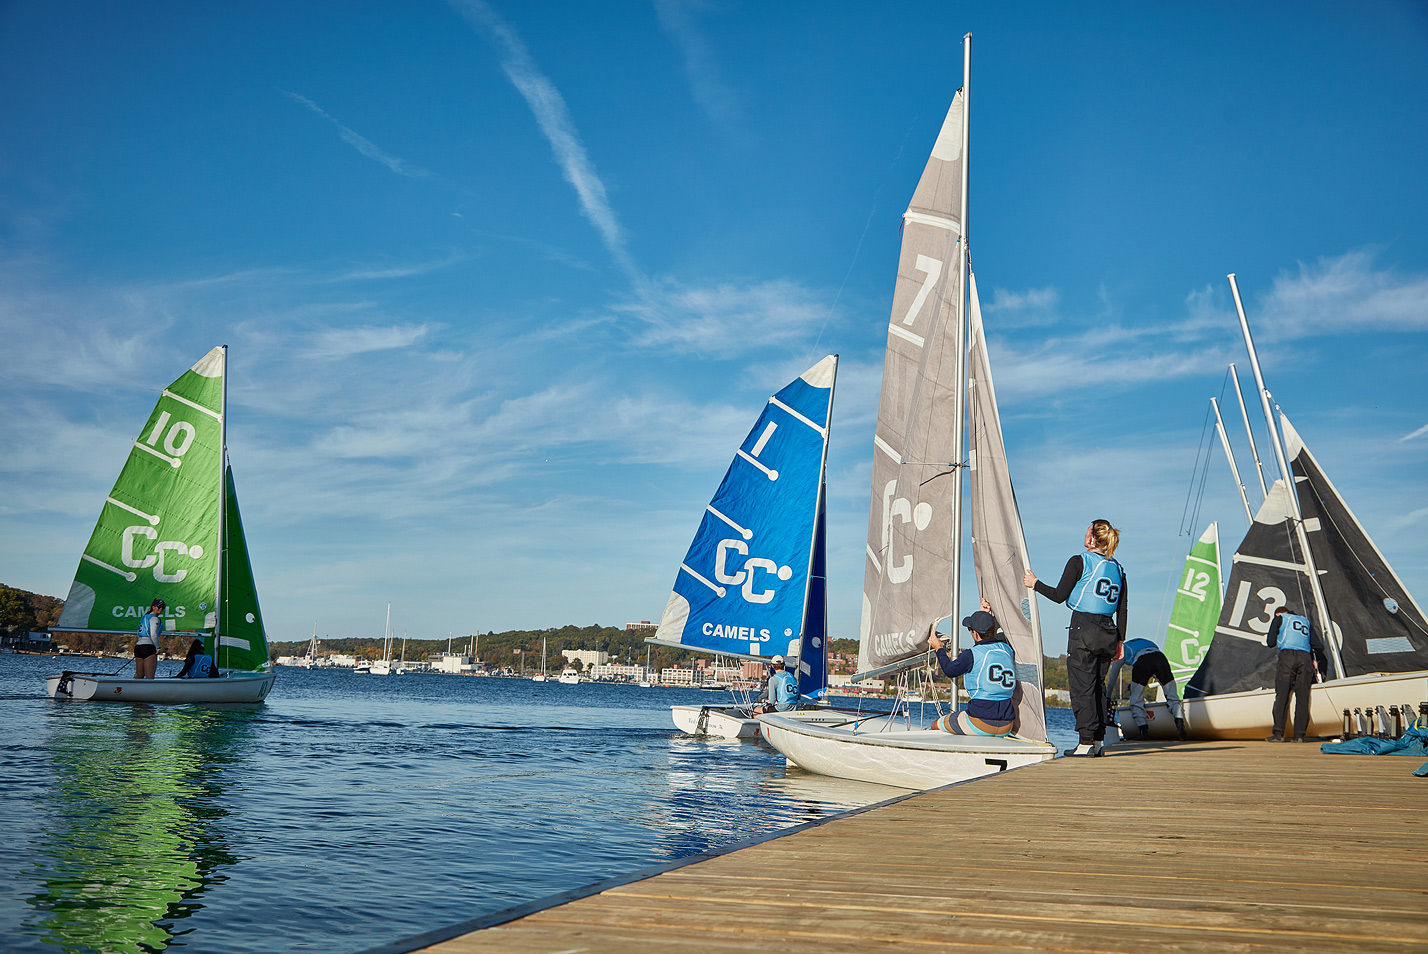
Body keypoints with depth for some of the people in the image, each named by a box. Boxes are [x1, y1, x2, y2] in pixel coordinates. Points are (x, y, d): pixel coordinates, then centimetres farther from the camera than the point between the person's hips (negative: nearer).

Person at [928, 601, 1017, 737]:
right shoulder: (1006, 649, 4)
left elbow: (949, 670, 8)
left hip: (981, 723, -6)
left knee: (935, 725, 16)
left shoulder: (971, 655, -12)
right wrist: (985, 615, 34)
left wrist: (939, 648, 24)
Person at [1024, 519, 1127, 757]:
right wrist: (1120, 640, 16)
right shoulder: (1117, 568, 11)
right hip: (1108, 632, 6)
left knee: (1082, 687, -3)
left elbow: (1059, 596, -6)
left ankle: (1086, 742, -4)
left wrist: (1035, 584, 9)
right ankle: (1098, 741, 14)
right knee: (1098, 685, 13)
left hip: (1083, 628, -6)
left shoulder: (1079, 562, -7)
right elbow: (1122, 610, 11)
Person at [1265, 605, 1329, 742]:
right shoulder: (1306, 621, 29)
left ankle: (1278, 734, -11)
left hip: (1288, 655, -4)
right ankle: (1299, 735, -1)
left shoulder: (1280, 618, 17)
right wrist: (1316, 661, 38)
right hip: (1305, 658, 4)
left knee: (1281, 696, -5)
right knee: (1302, 698, 4)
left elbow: (1271, 643, 10)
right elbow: (1318, 646, 22)